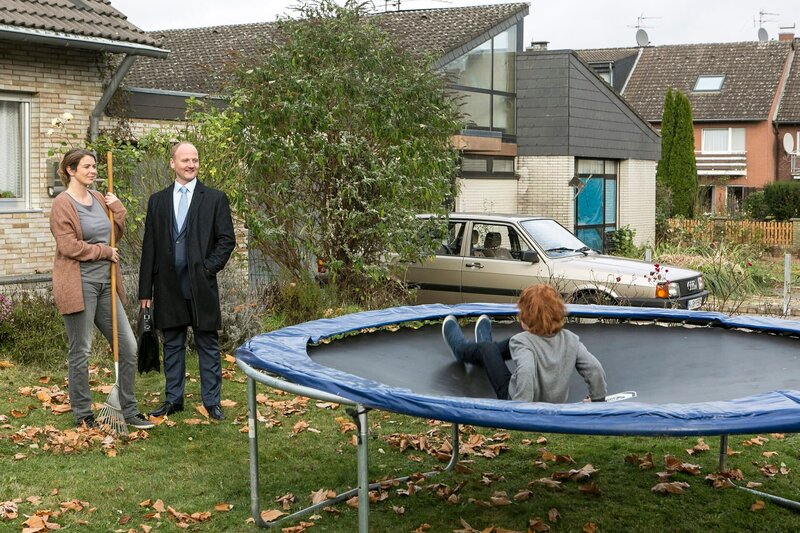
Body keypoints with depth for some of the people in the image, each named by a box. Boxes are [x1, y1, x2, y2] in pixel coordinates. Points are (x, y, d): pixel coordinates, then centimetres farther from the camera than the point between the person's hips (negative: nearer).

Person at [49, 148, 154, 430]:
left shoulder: (99, 199, 13)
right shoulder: (63, 204, -9)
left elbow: (115, 234, 22)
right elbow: (68, 246, -16)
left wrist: (117, 208, 5)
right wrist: (104, 251, -7)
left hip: (105, 282, 7)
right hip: (79, 284, -7)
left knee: (128, 347, 5)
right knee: (80, 352, 3)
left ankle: (129, 411, 16)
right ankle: (83, 416, 15)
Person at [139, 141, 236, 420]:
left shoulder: (215, 198, 2)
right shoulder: (157, 200, 9)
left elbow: (227, 240, 1)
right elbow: (149, 247, 9)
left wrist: (208, 269, -11)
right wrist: (145, 290, 5)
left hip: (201, 285, -2)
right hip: (168, 286, 3)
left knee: (208, 345, 4)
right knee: (172, 345, 11)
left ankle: (212, 401, 12)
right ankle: (173, 399, 21)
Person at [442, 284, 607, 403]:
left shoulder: (523, 341, -28)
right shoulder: (571, 340, -16)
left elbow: (526, 372, -46)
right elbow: (595, 370, -19)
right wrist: (598, 400, -4)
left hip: (515, 399, -5)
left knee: (486, 348, 16)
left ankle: (461, 348, 50)